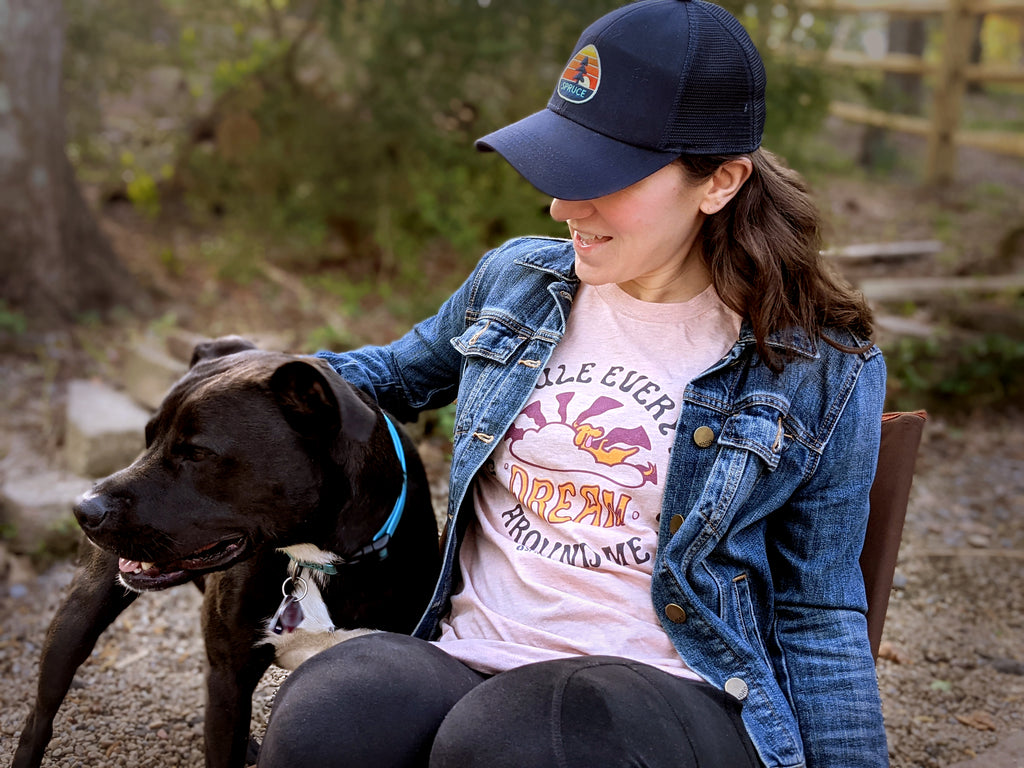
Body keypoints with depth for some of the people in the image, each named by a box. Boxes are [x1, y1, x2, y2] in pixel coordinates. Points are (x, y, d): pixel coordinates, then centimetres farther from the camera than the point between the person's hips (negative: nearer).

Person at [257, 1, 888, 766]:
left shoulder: (823, 369, -3)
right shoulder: (514, 279, 8)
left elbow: (818, 614, 4)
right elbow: (402, 372, 27)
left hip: (673, 694, -3)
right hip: (468, 655, 4)